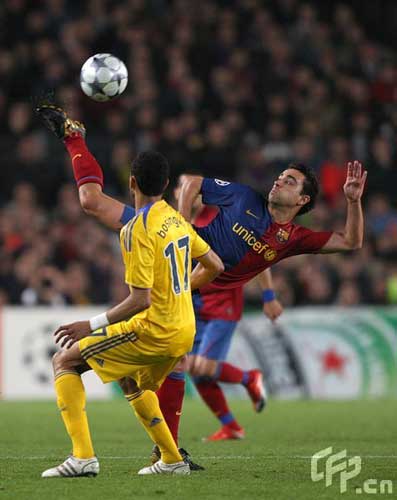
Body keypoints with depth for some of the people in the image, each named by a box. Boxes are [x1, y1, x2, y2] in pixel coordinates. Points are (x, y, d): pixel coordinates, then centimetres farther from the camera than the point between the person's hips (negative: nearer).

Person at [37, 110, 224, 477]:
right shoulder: (177, 219, 8)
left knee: (65, 361, -1)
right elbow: (214, 267, 17)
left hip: (154, 331, -8)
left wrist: (93, 325, -17)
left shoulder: (137, 230, -17)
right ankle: (173, 460, 31)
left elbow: (141, 301, -22)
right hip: (184, 332, 8)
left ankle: (83, 457, -11)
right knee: (133, 383, 33)